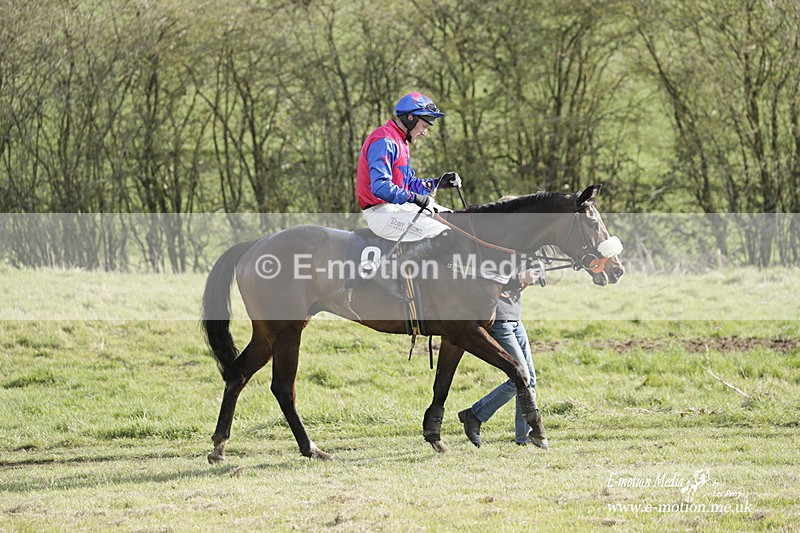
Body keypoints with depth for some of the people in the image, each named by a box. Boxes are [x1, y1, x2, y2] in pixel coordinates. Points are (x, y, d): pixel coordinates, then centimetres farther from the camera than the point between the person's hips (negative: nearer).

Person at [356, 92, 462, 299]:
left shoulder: (400, 143, 19)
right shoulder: (384, 142, -15)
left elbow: (410, 183, 22)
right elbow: (380, 187, -25)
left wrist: (437, 183, 8)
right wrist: (415, 198, -26)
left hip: (397, 206, 11)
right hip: (381, 211, -11)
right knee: (443, 236, -24)